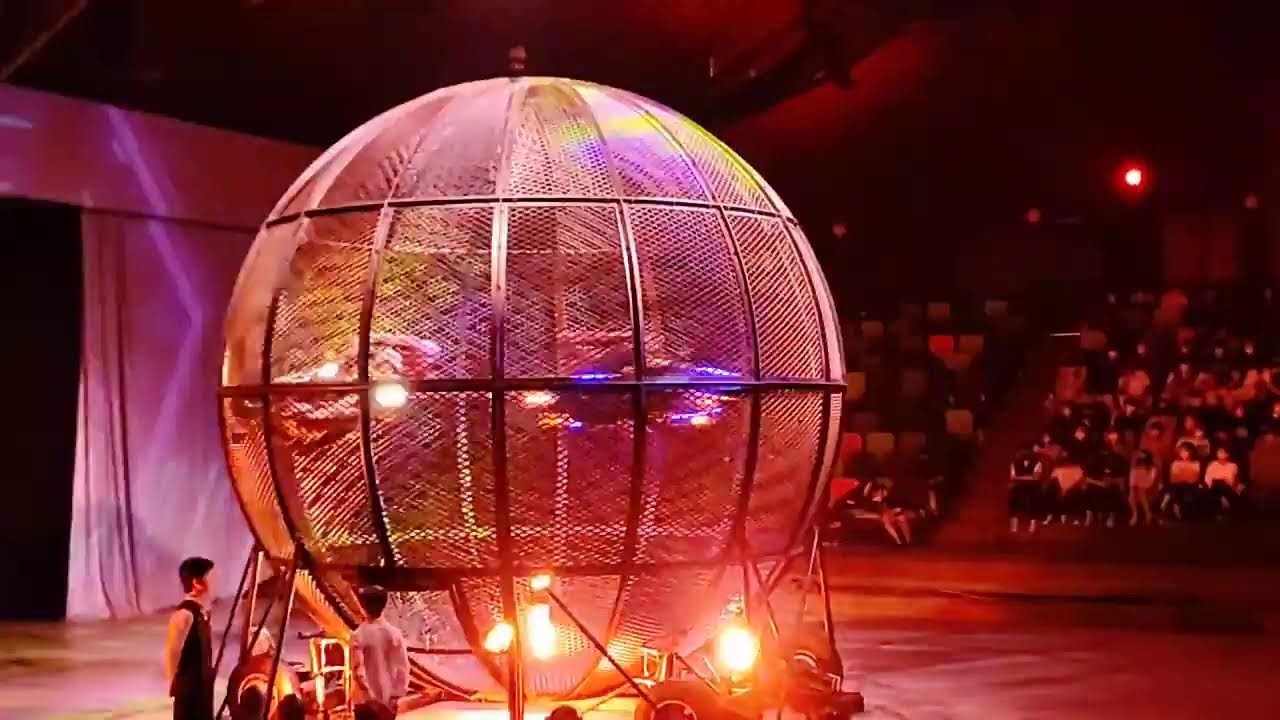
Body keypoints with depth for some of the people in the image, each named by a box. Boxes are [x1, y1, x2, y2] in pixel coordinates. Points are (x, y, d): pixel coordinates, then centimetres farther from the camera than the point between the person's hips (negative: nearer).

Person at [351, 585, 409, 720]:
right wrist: (397, 694, -3)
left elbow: (358, 669, -18)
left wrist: (369, 696, -14)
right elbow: (403, 667, -6)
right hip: (389, 698, 3)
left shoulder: (359, 635, -12)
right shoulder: (394, 633, -5)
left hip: (366, 699, -2)